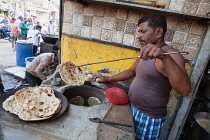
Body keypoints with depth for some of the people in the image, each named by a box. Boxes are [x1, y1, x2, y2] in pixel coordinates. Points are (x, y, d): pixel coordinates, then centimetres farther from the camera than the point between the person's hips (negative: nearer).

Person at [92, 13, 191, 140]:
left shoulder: (170, 55, -22)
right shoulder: (145, 53, 6)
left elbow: (184, 89, -36)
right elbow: (131, 71, 16)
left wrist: (164, 57, -49)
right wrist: (107, 79, 9)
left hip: (149, 118, -7)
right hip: (132, 109, 8)